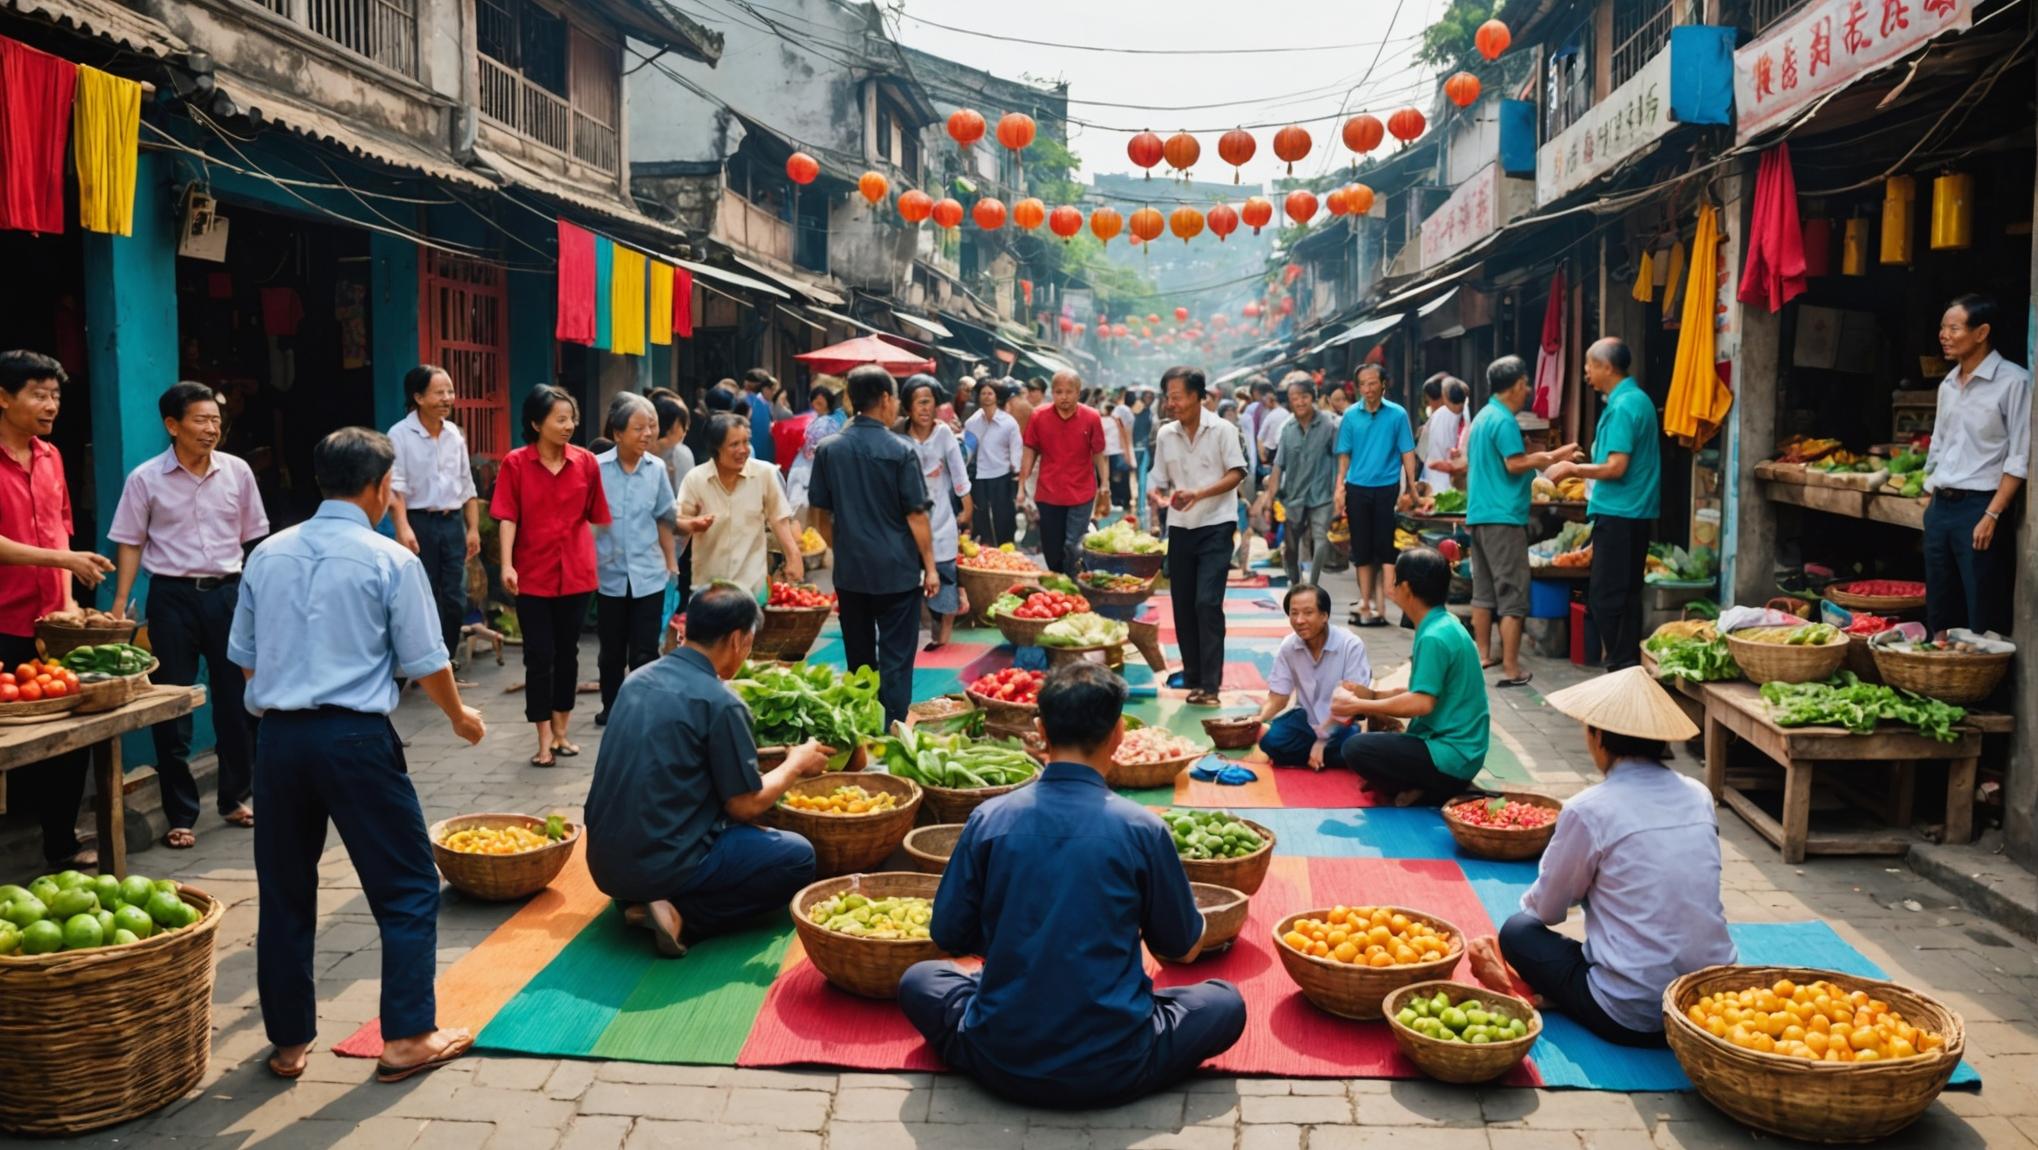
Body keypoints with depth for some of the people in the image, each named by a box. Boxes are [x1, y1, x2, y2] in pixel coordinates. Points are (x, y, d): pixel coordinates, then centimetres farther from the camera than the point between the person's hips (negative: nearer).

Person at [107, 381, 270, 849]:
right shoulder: (146, 479, -4)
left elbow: (255, 539, 7)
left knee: (236, 699, 9)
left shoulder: (238, 472, 1)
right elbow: (130, 543, 1)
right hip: (173, 596, -2)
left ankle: (235, 798, 25)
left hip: (228, 592, 2)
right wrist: (119, 605, -5)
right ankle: (180, 816, 12)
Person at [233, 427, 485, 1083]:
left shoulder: (267, 555, 8)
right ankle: (407, 1038, 7)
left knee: (284, 892, 14)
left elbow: (243, 654, 15)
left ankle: (288, 1043, 24)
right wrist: (460, 718, 14)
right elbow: (426, 662, -3)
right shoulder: (391, 561, -6)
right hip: (355, 737, -5)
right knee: (406, 886, 6)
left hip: (277, 735, 5)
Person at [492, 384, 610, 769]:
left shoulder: (586, 462, 0)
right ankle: (545, 740, 8)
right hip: (533, 575, -2)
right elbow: (507, 517, -8)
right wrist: (507, 564, -18)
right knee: (539, 656, 1)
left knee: (567, 652, 12)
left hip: (576, 573, 2)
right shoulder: (515, 464, -7)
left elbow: (597, 516, 5)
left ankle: (561, 730, 25)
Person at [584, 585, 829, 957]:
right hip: (661, 867, -8)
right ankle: (685, 918, -8)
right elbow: (746, 805, -9)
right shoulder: (720, 702, -15)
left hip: (604, 863, 8)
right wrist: (796, 764, 9)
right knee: (798, 856, 6)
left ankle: (641, 901, 7)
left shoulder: (638, 679, 7)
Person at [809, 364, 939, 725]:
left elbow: (821, 515, 7)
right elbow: (917, 515, -10)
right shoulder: (901, 451, -11)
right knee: (895, 659, 2)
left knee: (858, 658, 16)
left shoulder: (828, 450, 1)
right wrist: (930, 566, -2)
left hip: (849, 571, 4)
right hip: (896, 571, -4)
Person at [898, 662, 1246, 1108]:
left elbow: (948, 935, 3)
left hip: (1000, 1066, 2)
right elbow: (1185, 947, 3)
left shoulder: (989, 819, -7)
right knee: (1226, 1002, 21)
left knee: (917, 980, 28)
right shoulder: (1141, 828, -11)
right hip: (1113, 1071, -2)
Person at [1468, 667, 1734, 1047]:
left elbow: (1546, 910, 0)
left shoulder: (1589, 810, -13)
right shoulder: (1699, 796, 3)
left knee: (1518, 930, 14)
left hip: (1632, 1016, -5)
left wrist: (1531, 903, 24)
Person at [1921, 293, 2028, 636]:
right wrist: (1931, 499, 15)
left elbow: (2019, 459, -12)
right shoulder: (1948, 385, 13)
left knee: (1983, 619, -3)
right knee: (1939, 613, 12)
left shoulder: (2013, 382, -9)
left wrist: (1992, 516, -17)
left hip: (1979, 507, -7)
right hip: (1940, 507, 7)